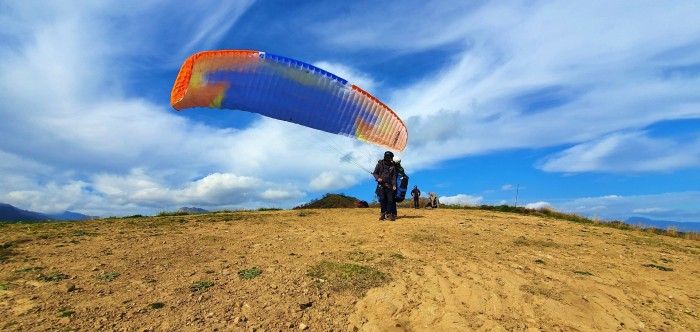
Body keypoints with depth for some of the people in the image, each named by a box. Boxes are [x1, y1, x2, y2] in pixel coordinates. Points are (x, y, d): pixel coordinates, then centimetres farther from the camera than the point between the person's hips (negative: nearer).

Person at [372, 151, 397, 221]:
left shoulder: (392, 166, 8)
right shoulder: (380, 164, 3)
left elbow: (394, 176, 4)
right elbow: (375, 173, 7)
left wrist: (394, 185, -7)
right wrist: (377, 178, -13)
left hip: (389, 185, 1)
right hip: (381, 185, -1)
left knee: (390, 200, -4)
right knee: (382, 199, -2)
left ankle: (389, 214, 2)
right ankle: (383, 213, 6)